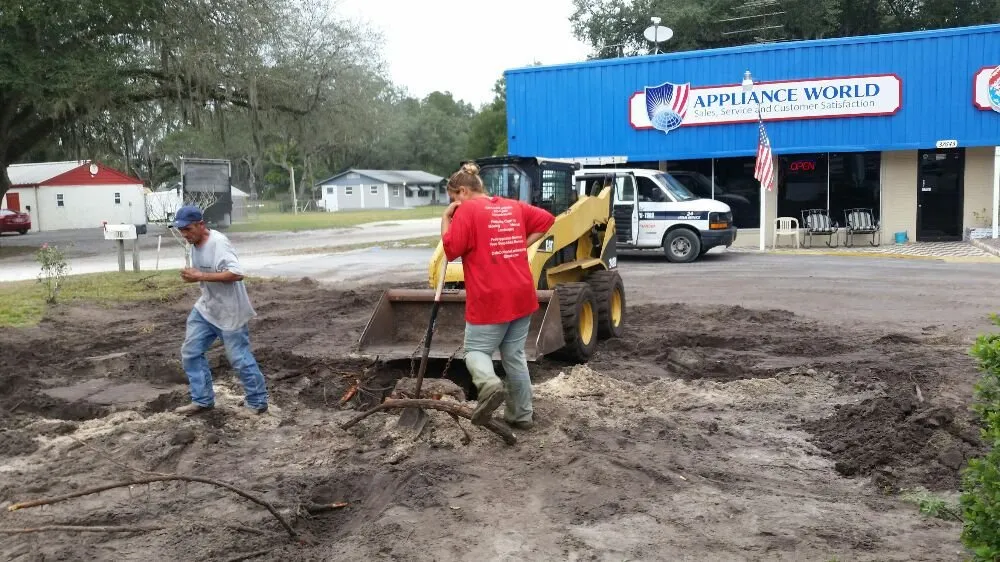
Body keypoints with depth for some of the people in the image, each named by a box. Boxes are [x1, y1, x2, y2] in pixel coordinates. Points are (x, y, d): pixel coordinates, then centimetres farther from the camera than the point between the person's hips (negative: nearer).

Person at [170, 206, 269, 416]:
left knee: (239, 358, -1)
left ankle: (258, 402, 15)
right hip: (205, 309, 9)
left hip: (229, 312, -9)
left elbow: (237, 273, -35)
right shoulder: (195, 243, 4)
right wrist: (191, 275, 2)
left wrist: (200, 277, -33)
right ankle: (202, 400, 22)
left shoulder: (218, 243, -24)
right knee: (190, 352, 10)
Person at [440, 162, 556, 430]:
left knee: (476, 350, 7)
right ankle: (521, 414, 20)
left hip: (489, 300, -6)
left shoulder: (467, 210, -7)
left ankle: (490, 385, -22)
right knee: (515, 355, 15)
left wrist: (446, 218, 0)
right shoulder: (514, 206, 13)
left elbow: (451, 250, -11)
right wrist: (522, 245, 14)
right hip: (521, 296, 6)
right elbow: (547, 219, 17)